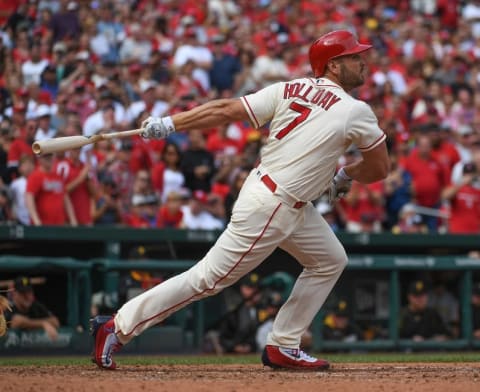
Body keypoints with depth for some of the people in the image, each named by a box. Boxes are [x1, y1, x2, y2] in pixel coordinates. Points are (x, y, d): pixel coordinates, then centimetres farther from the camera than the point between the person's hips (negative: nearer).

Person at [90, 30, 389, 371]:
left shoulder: (289, 91, 4)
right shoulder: (356, 112, -11)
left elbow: (226, 110, -5)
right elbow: (380, 169, 0)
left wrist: (168, 124, -7)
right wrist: (346, 176, 19)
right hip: (270, 208, -8)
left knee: (331, 262, 18)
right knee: (209, 278, -3)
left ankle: (283, 346, 17)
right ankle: (119, 327, 0)